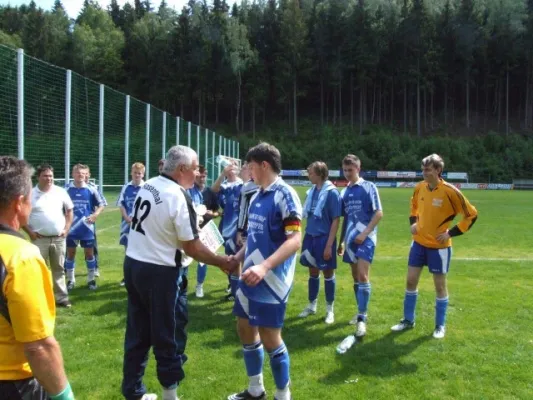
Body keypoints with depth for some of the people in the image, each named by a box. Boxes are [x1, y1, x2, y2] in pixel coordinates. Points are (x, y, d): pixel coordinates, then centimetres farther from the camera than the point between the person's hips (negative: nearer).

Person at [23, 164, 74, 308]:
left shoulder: (61, 192, 4)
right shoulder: (30, 194, -3)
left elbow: (69, 210, 13)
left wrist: (66, 228, 3)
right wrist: (29, 232, -6)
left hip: (59, 238, 2)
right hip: (39, 239, -2)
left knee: (59, 269, 11)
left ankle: (61, 297, 18)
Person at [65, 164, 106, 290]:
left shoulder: (91, 190, -3)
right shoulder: (67, 190, -2)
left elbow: (101, 204, 4)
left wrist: (95, 215, -11)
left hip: (87, 227, 0)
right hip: (71, 227, 0)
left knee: (89, 253, 6)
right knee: (70, 253, 8)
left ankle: (91, 279, 18)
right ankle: (70, 280, 20)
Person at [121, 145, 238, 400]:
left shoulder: (147, 186, 5)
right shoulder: (178, 197, -18)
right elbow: (192, 248, -15)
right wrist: (223, 262, -4)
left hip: (133, 263, 8)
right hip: (160, 272, -8)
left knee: (137, 334, 17)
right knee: (169, 336, 6)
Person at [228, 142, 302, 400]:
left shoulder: (285, 195, -15)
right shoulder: (256, 197, 11)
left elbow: (295, 240, -23)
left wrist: (265, 266, -33)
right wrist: (238, 257, 13)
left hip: (272, 280, -9)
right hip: (251, 276, 9)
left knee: (269, 337, -1)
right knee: (245, 328, 15)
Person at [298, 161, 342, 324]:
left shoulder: (332, 192, -14)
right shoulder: (312, 191, 5)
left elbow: (336, 220, -14)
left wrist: (329, 245, -16)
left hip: (324, 238, -6)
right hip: (310, 237, 6)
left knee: (328, 273, 7)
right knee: (313, 272, 15)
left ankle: (330, 309, 19)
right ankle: (312, 305, 29)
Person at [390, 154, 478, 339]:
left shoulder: (450, 191, -19)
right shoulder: (419, 187, -2)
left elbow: (471, 214, -12)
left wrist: (451, 233, -15)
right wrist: (413, 222, 5)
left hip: (439, 246, -5)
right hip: (419, 242, 5)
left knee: (440, 285, 6)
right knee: (411, 280, 8)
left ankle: (440, 325, 21)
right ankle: (408, 320, 23)